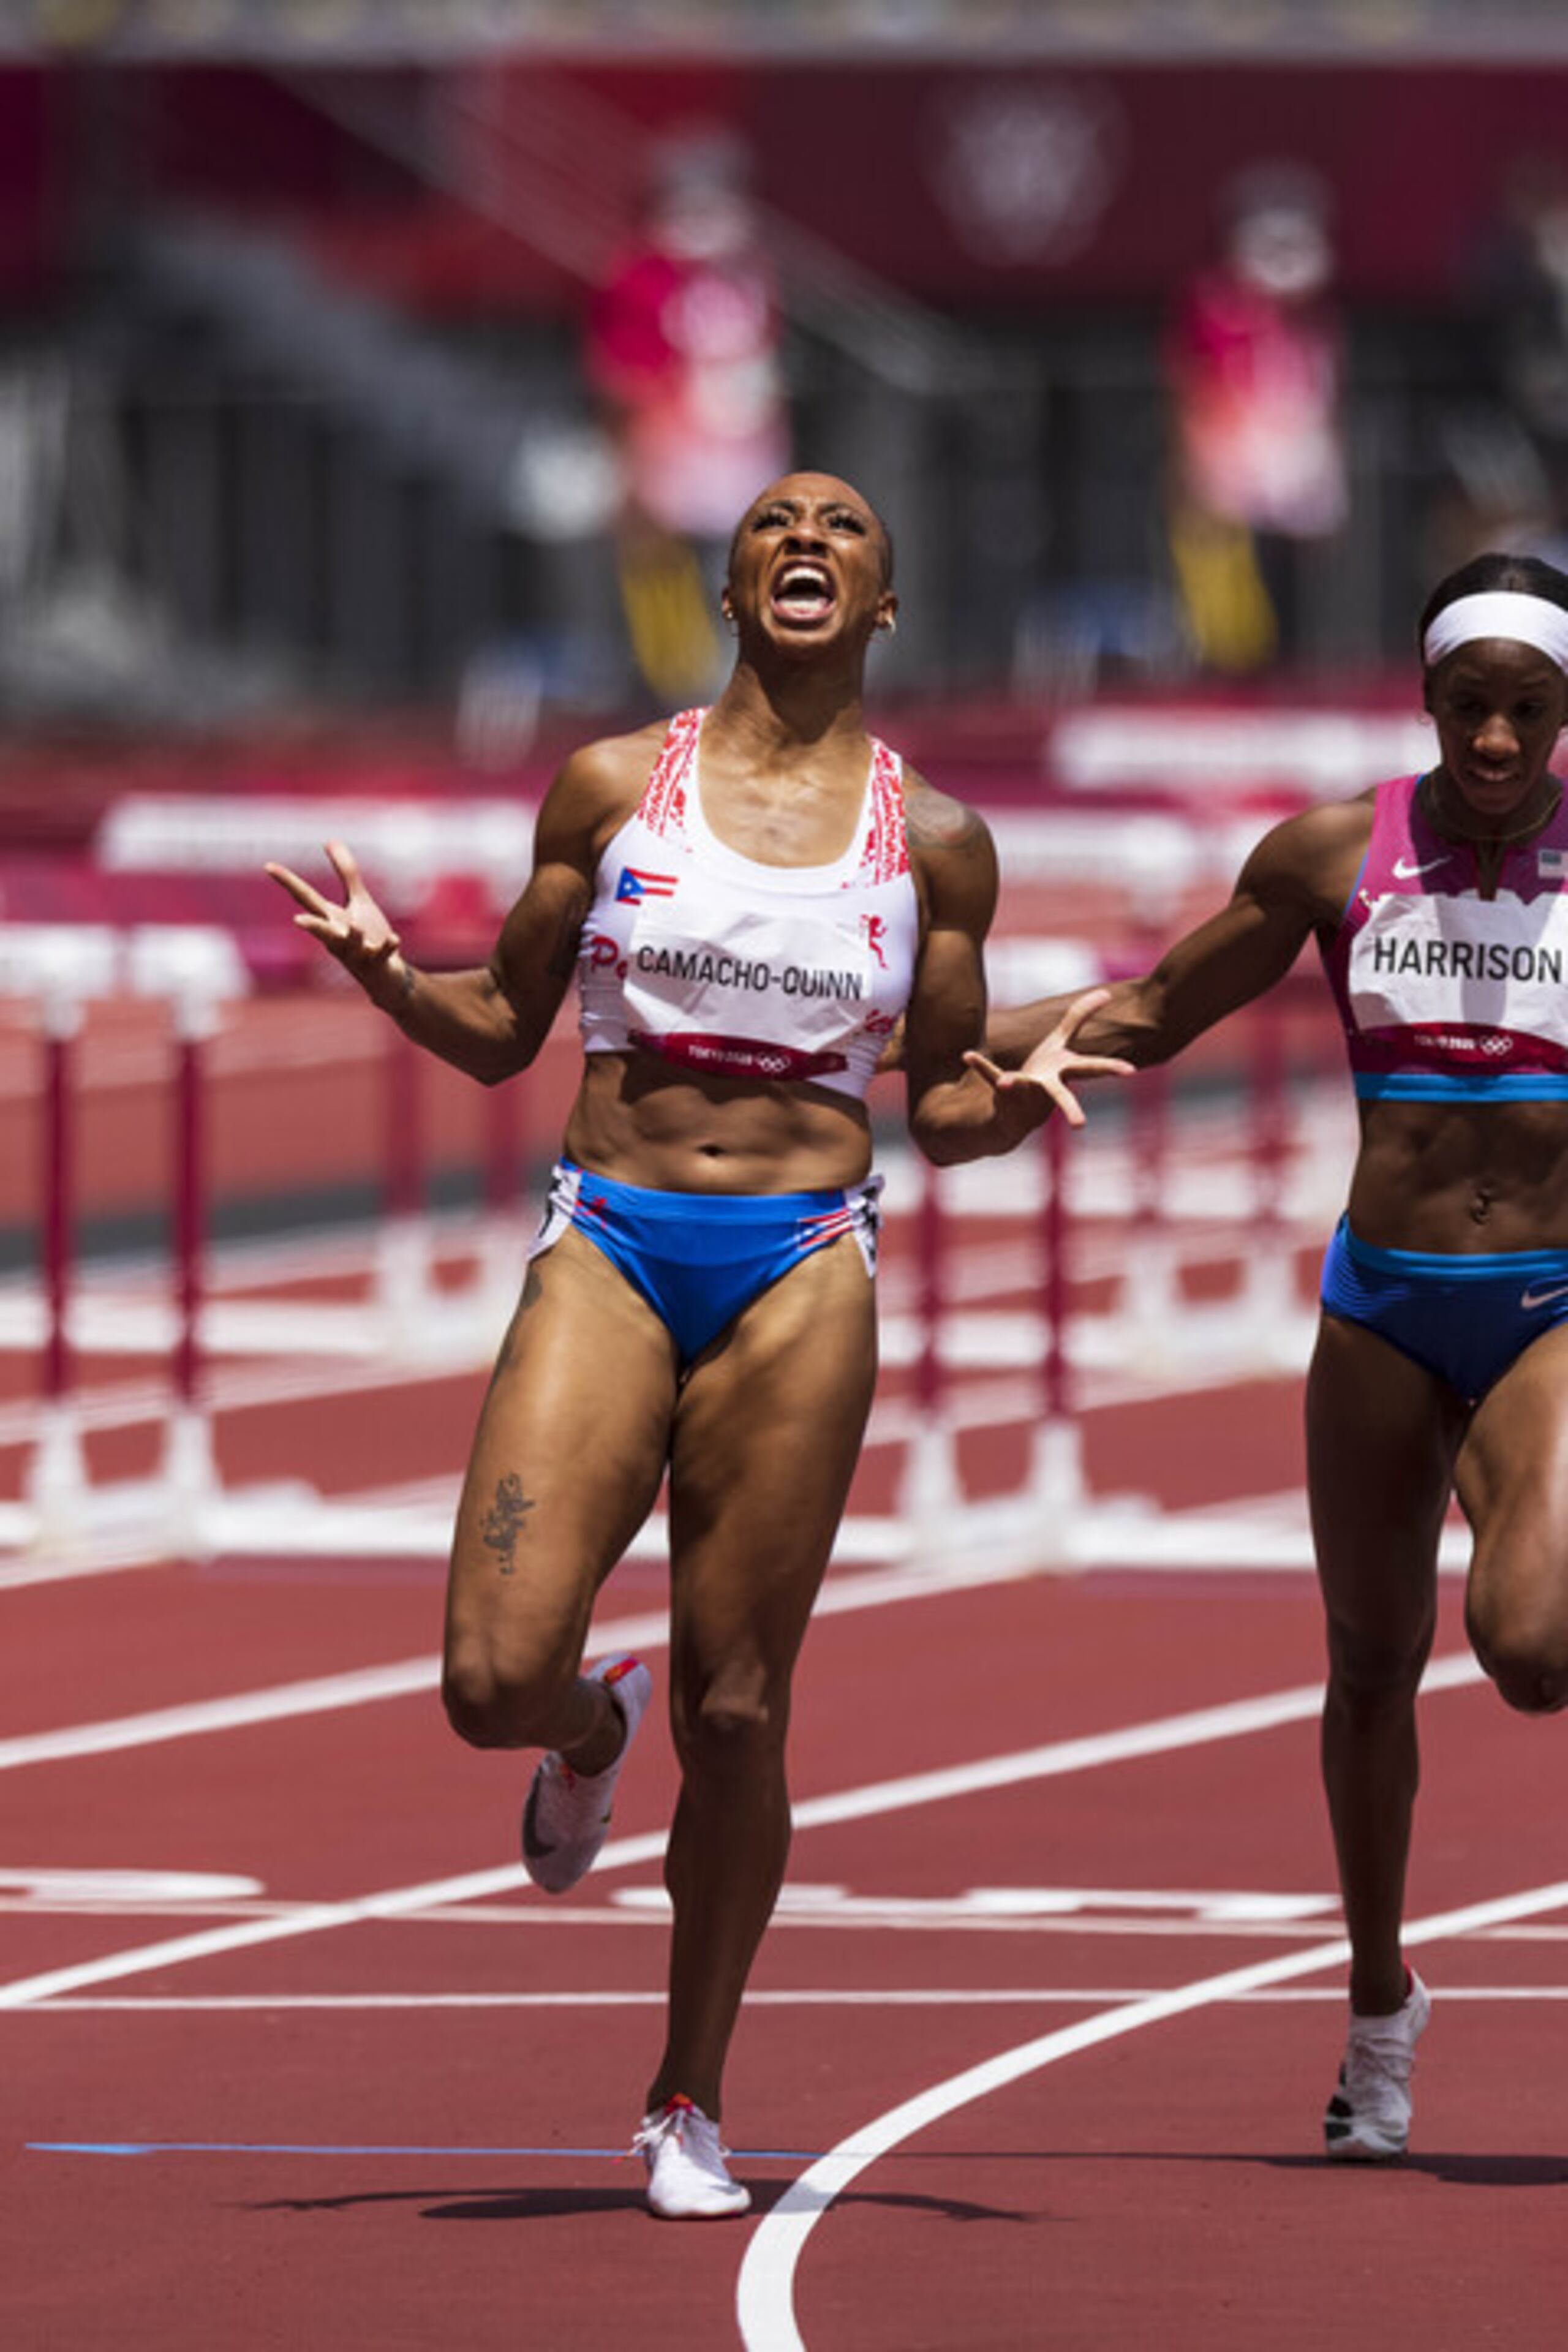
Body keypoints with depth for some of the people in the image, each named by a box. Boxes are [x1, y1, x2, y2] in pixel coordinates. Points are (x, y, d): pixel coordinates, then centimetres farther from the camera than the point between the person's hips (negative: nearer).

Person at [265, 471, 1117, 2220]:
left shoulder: (934, 840, 7)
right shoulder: (613, 787, 7)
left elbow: (939, 1104, 14)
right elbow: (501, 1029, 13)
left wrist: (1019, 1094, -8)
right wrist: (384, 970, -6)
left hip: (803, 1268, 0)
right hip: (610, 1250, 0)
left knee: (736, 1713, 0)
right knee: (496, 1678, -14)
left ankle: (690, 2104, 15)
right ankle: (593, 1733, 25)